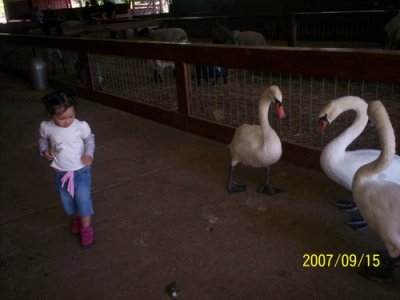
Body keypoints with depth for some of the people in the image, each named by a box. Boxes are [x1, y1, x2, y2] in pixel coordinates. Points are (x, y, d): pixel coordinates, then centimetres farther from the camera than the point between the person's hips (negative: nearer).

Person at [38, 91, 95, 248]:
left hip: (81, 170, -2)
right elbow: (43, 140, 7)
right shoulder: (46, 127, -15)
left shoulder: (81, 126, -20)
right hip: (61, 172, 3)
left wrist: (89, 153, -16)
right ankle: (75, 219, 46)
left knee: (83, 198, -2)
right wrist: (44, 151, -11)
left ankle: (86, 227, 19)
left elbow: (90, 139, -1)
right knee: (67, 200, 17)